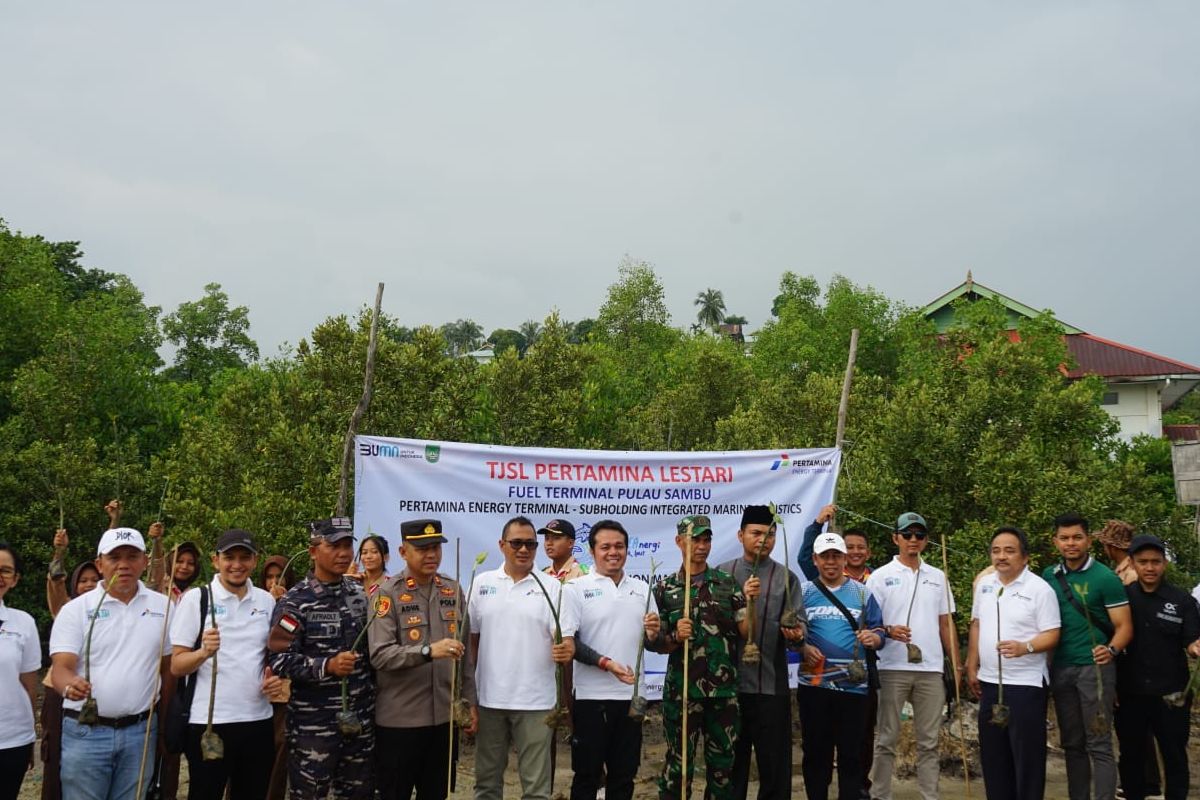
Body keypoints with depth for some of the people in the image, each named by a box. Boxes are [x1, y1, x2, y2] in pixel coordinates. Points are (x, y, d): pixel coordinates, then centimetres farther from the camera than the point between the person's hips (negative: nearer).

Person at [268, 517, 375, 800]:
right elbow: (279, 660, -16)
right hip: (313, 723, -5)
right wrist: (327, 666, -26)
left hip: (361, 718, 5)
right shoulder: (294, 602, -10)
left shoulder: (360, 594, 8)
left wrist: (373, 697, 12)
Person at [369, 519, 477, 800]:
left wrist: (469, 700, 10)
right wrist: (428, 650, -31)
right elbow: (379, 655, -19)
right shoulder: (387, 594, -9)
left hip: (445, 715, 5)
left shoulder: (453, 590, 7)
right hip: (399, 719, -5)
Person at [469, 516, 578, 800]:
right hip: (489, 698, 2)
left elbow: (566, 640, -6)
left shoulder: (552, 588, -3)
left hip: (535, 701, -2)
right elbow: (470, 637, 10)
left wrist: (566, 651, -28)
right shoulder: (482, 584, 4)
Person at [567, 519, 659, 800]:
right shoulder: (577, 588, -4)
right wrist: (605, 663, -20)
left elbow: (653, 643, 15)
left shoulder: (641, 589, 10)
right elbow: (570, 641, -9)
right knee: (587, 775, 5)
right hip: (591, 697, -4)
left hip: (631, 696, 4)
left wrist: (654, 634, -8)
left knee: (624, 776, 12)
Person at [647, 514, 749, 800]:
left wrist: (751, 602, -18)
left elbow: (746, 631, -2)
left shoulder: (728, 583, 4)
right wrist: (675, 637, -19)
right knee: (679, 763, 5)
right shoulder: (665, 588, 1)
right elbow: (653, 642, 1)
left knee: (723, 762, 12)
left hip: (724, 690, 2)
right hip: (682, 690, -2)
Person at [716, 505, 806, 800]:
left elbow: (798, 626, -3)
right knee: (730, 761, 13)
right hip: (728, 682, 2)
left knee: (775, 763, 3)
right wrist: (741, 600, -15)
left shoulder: (786, 578, 4)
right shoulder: (722, 574, 8)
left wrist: (796, 636, -26)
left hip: (771, 684, -1)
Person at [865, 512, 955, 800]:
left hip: (931, 669, 3)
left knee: (929, 741, 8)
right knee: (887, 739, 2)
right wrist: (888, 631, -21)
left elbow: (944, 624, 15)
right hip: (892, 668, -3)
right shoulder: (880, 576, 1)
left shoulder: (938, 577, 13)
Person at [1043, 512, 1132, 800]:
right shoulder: (1048, 576, 7)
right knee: (1072, 744, 12)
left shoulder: (1105, 578, -7)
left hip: (1094, 667, -5)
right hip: (1060, 668, 5)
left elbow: (1124, 626, -9)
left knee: (1099, 744, -4)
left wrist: (1111, 650, -28)